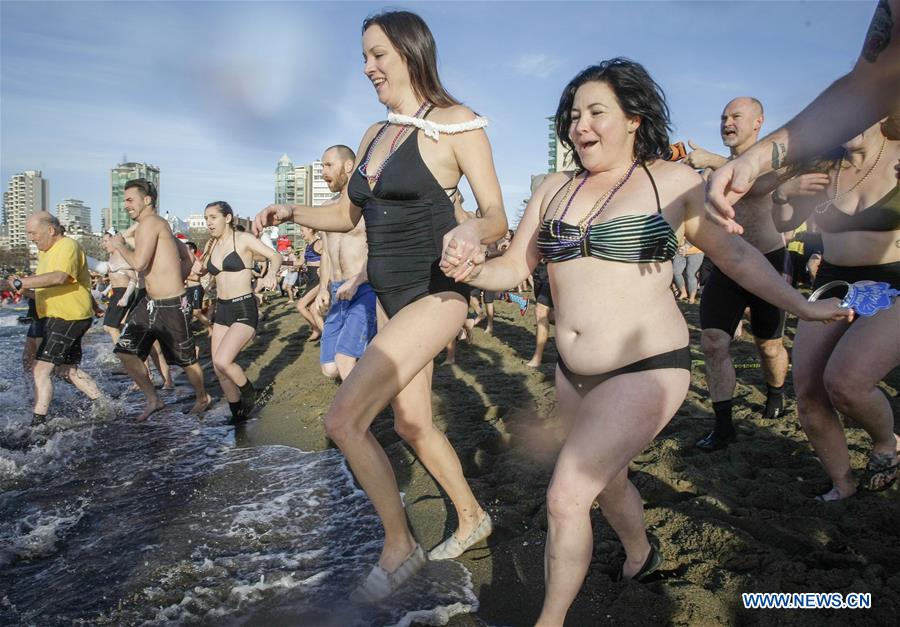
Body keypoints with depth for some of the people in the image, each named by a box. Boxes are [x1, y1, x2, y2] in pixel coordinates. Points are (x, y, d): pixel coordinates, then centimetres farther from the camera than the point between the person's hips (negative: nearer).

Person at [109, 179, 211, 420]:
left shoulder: (150, 222, -15)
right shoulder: (159, 224, 13)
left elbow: (139, 263, -25)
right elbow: (188, 257, 19)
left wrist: (119, 245, -8)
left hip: (171, 307, -9)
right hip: (149, 303, 9)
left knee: (186, 359, 8)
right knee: (125, 351, 4)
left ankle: (203, 398, 31)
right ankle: (153, 400, 17)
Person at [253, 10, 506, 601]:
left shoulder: (455, 124, -9)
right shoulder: (375, 135, 12)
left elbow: (498, 217, -11)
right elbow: (348, 215, 19)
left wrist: (471, 230, -33)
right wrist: (292, 212, 2)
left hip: (435, 295, -8)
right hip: (392, 300, 8)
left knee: (344, 418, -14)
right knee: (413, 423, 16)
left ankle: (399, 547, 8)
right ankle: (472, 519, 40)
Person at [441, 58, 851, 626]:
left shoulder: (673, 182, -5)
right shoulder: (555, 189, 6)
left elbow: (735, 253, 4)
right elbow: (515, 267, 6)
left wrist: (801, 306, 2)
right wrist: (471, 270, -14)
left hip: (645, 370, -5)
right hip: (574, 374, 6)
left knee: (566, 497, -11)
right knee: (606, 478, 24)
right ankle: (641, 557, 55)